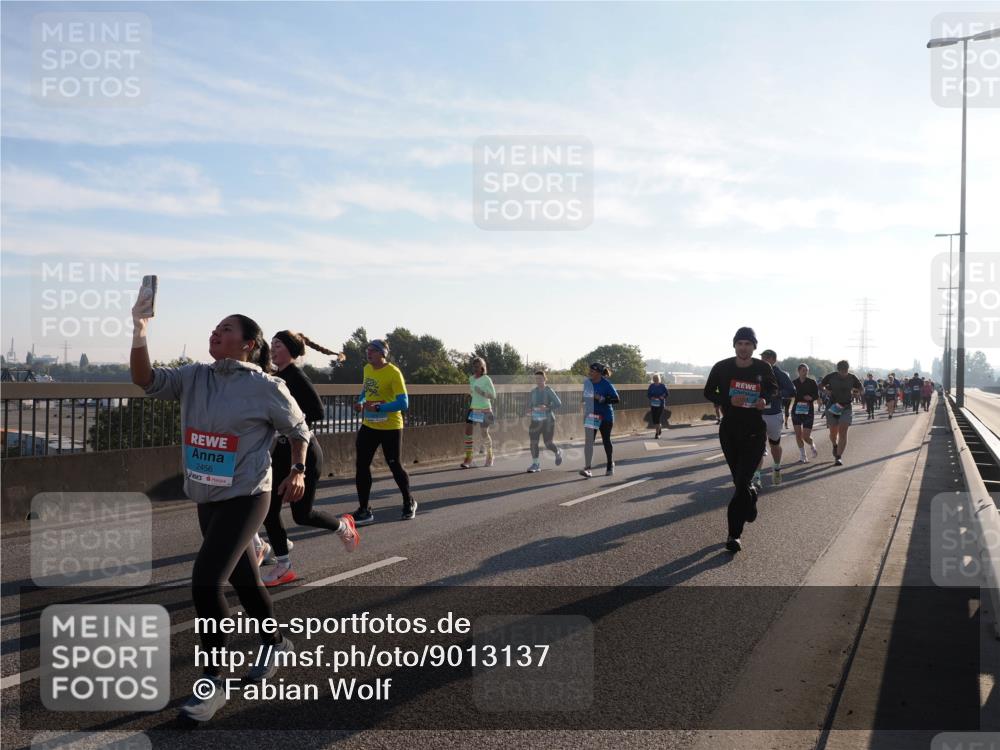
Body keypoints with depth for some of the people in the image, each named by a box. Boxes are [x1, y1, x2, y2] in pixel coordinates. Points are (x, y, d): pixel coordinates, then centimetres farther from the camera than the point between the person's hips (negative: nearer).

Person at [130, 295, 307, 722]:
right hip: (206, 499, 6)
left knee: (206, 580, -16)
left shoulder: (266, 387, -11)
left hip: (245, 499, -6)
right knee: (241, 577, 19)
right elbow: (146, 380, -11)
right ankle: (276, 642, 42)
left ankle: (213, 684, -1)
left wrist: (298, 472, -5)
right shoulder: (194, 378, 2)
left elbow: (298, 429, 1)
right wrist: (139, 334, -23)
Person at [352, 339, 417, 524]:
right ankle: (364, 510, 11)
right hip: (368, 426, 6)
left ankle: (409, 503, 30)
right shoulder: (367, 369, 5)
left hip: (390, 428, -6)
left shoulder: (393, 373, -18)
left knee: (395, 467, 6)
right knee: (361, 465, 1)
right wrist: (360, 402, 0)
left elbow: (403, 403, -22)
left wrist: (377, 408, -30)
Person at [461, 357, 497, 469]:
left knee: (484, 433, 6)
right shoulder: (471, 378, 6)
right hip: (473, 409, 5)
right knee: (468, 432, -8)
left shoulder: (486, 379, -12)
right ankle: (468, 459, -6)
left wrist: (482, 393, -25)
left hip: (485, 410, -5)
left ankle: (490, 456, 30)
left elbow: (493, 396, -14)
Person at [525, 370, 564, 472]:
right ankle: (535, 464, -1)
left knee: (548, 443, -2)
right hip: (535, 420, 4)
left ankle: (558, 453, 31)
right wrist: (529, 412, -5)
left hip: (548, 420, -4)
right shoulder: (533, 392, 7)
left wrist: (547, 408, -24)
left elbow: (558, 404, -11)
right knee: (533, 442, -8)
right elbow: (530, 405, 16)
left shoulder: (549, 391, -7)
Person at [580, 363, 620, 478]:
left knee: (606, 441, 10)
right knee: (588, 441, -8)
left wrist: (601, 399, -25)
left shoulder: (606, 384, -14)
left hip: (605, 416, -4)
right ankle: (587, 468, -12)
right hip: (590, 415, 4)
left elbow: (616, 399, -17)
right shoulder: (587, 382, 2)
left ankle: (610, 466, 29)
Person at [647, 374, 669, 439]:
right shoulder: (651, 386, 1)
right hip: (653, 405, 3)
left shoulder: (662, 386, -3)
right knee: (653, 419, 4)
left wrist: (663, 397, -14)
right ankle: (659, 427, 36)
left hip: (660, 404, -3)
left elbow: (667, 393, 4)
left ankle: (657, 434, -4)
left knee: (658, 419, -10)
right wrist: (651, 397, -14)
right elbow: (648, 394, 4)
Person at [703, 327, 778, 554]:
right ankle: (751, 495, 49)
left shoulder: (763, 368, -4)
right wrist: (729, 400, -15)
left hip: (754, 432, -2)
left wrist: (765, 399, -11)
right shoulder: (722, 367, -5)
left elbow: (774, 389, 13)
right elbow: (709, 392, 3)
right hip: (729, 430, 2)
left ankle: (734, 534, -4)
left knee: (741, 483, -10)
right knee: (739, 481, 14)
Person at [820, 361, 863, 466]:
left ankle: (839, 457, -13)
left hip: (846, 407, -1)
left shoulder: (852, 378, 0)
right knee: (833, 432, 5)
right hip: (832, 407, 1)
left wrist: (854, 393, -4)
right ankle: (835, 445, 40)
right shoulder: (831, 377, -2)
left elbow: (861, 389, 15)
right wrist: (826, 391, -7)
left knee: (843, 432, -13)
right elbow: (820, 385, 12)